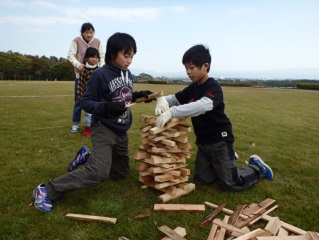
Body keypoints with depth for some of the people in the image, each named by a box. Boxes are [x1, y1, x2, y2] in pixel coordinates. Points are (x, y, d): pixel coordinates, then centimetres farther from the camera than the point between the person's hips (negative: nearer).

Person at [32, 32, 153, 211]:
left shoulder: (128, 75, 5)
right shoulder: (100, 74, -16)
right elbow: (86, 102, -14)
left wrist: (139, 95, -1)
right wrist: (106, 107, -30)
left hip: (121, 132, 8)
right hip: (104, 129, -8)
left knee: (122, 172, 16)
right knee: (98, 173, -23)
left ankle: (87, 156, 28)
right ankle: (46, 190, -10)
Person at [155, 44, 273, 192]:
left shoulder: (213, 87, -21)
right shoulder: (192, 88, 4)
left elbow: (203, 105, -41)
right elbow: (174, 99, 5)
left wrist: (171, 112, -49)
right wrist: (162, 100, -21)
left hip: (220, 140, -7)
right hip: (203, 141, 7)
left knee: (231, 184, -1)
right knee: (201, 180, 14)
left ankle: (256, 167, 26)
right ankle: (227, 159, 35)